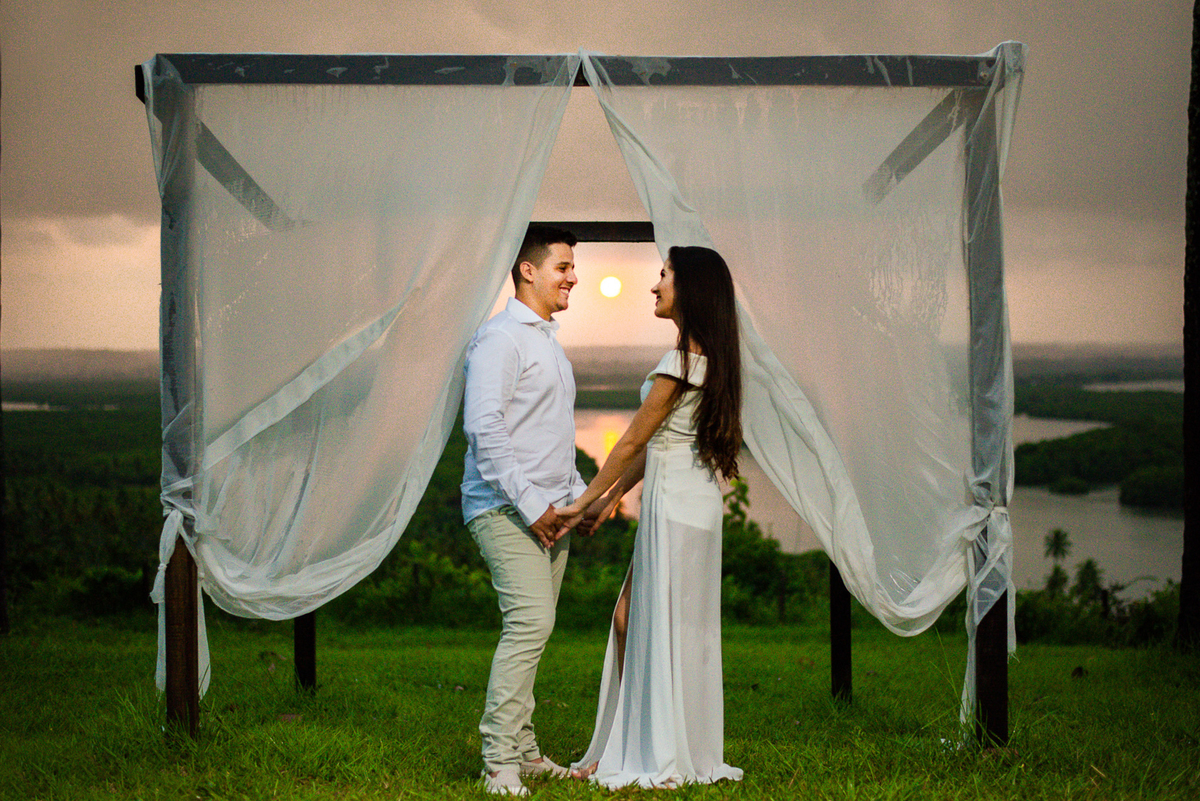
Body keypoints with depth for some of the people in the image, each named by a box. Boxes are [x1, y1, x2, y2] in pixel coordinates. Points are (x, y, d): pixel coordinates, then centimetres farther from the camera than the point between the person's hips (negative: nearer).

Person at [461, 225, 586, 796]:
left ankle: (523, 750, 15)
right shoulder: (502, 338, -8)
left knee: (532, 628, 9)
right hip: (506, 509, -9)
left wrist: (579, 495, 15)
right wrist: (529, 505, -18)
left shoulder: (549, 343, 22)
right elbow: (484, 427, -18)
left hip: (549, 511, 9)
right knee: (530, 622, -17)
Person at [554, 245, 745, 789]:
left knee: (663, 630, -1)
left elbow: (634, 440, -12)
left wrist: (584, 501, -6)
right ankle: (621, 750, 17)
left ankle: (663, 761, 8)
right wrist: (611, 498, 16)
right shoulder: (708, 356, 13)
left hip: (677, 502, -9)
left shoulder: (683, 359, -15)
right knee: (630, 621, 12)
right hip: (691, 501, 9)